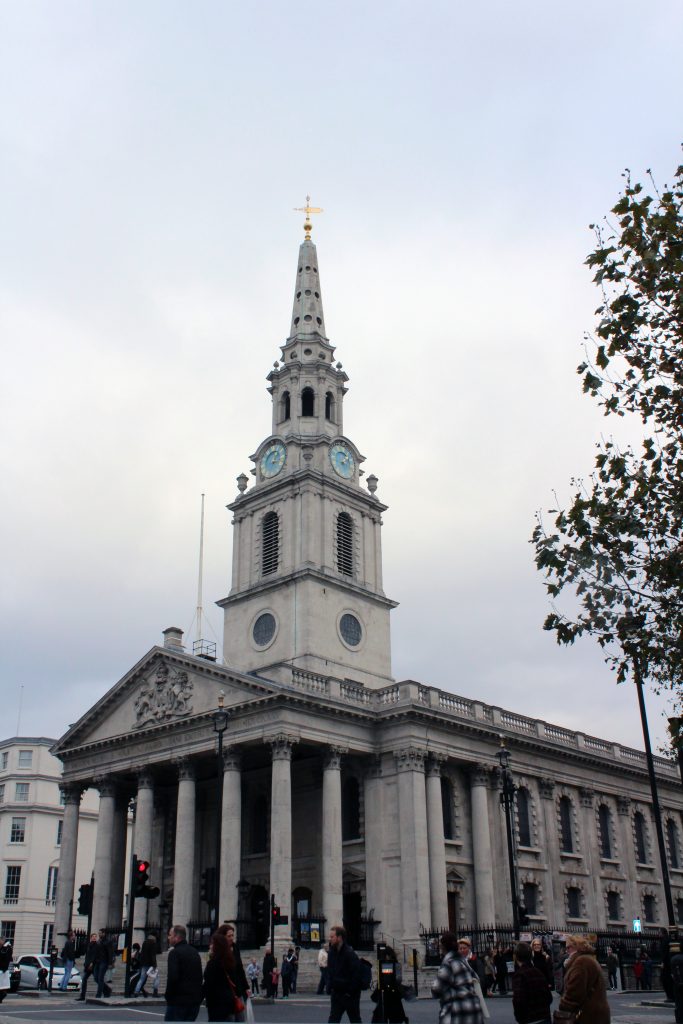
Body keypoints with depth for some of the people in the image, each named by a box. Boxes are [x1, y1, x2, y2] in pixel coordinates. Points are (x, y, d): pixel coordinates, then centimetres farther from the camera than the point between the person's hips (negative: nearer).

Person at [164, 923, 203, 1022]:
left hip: (178, 1001, -7)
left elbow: (172, 977, -20)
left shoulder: (175, 952, -10)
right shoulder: (195, 952, 15)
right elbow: (200, 977, 18)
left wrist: (168, 995, -7)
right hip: (195, 1001, 8)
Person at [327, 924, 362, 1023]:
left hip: (349, 995, -6)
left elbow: (356, 975, -18)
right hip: (336, 993, 6)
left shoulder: (350, 954, -18)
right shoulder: (332, 953, 5)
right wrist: (330, 987, 2)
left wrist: (350, 992, -18)